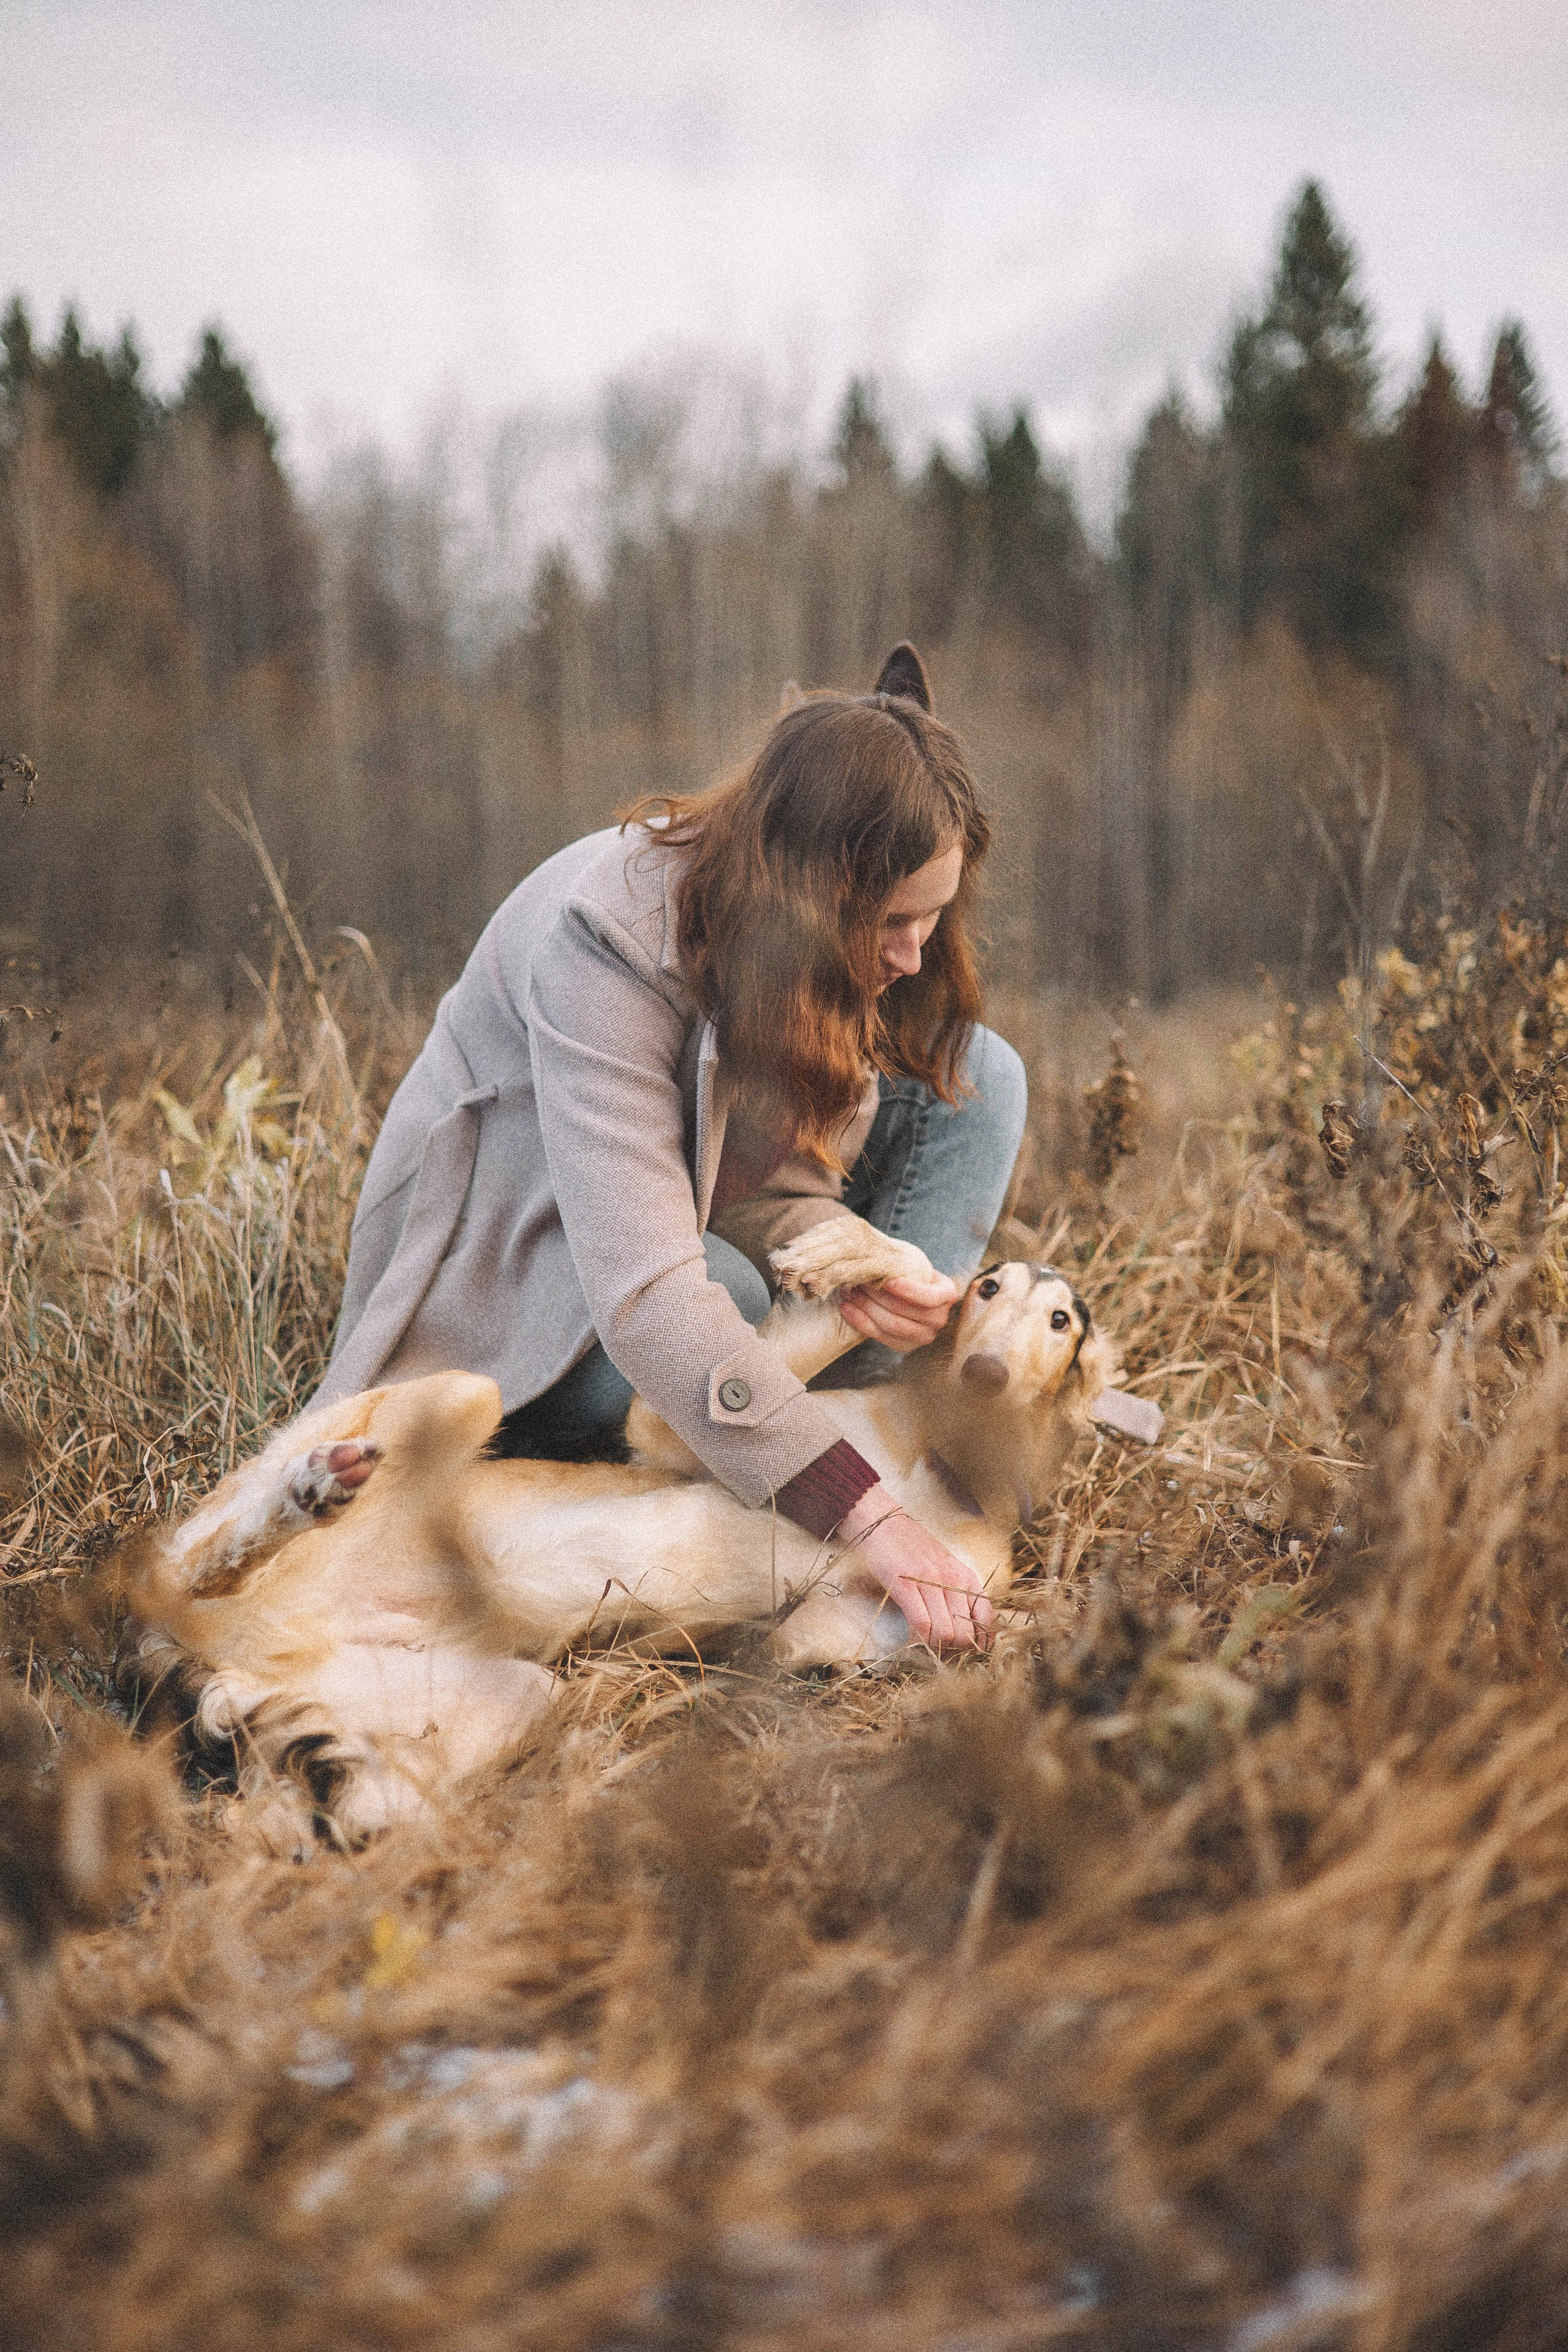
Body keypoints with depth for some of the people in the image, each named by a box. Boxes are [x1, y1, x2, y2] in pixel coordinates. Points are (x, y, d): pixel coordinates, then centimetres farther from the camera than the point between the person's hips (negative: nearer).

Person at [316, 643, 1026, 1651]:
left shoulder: (859, 944, -14)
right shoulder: (606, 942, -36)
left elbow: (777, 1176, -11)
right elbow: (646, 1294, -44)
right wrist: (865, 1517, -48)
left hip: (699, 1208, 7)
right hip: (517, 1253, -7)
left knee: (977, 1073, -11)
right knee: (721, 1293, -40)